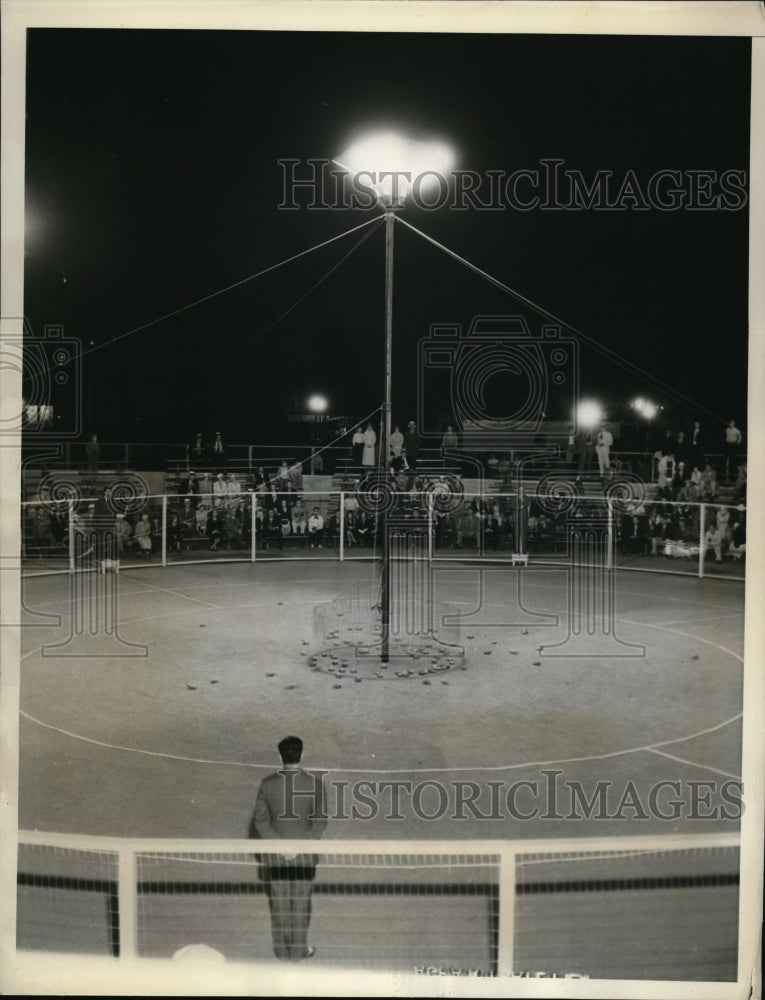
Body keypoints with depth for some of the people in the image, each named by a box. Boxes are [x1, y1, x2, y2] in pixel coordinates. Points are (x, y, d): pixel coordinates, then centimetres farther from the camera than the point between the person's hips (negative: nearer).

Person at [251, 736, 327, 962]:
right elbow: (320, 820, -10)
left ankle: (282, 951, 21)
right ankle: (298, 950, 19)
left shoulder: (268, 783, -7)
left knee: (279, 903, 12)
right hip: (305, 855, -1)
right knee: (301, 902, 12)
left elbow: (260, 820, -6)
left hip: (274, 855, 1)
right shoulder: (314, 782, -10)